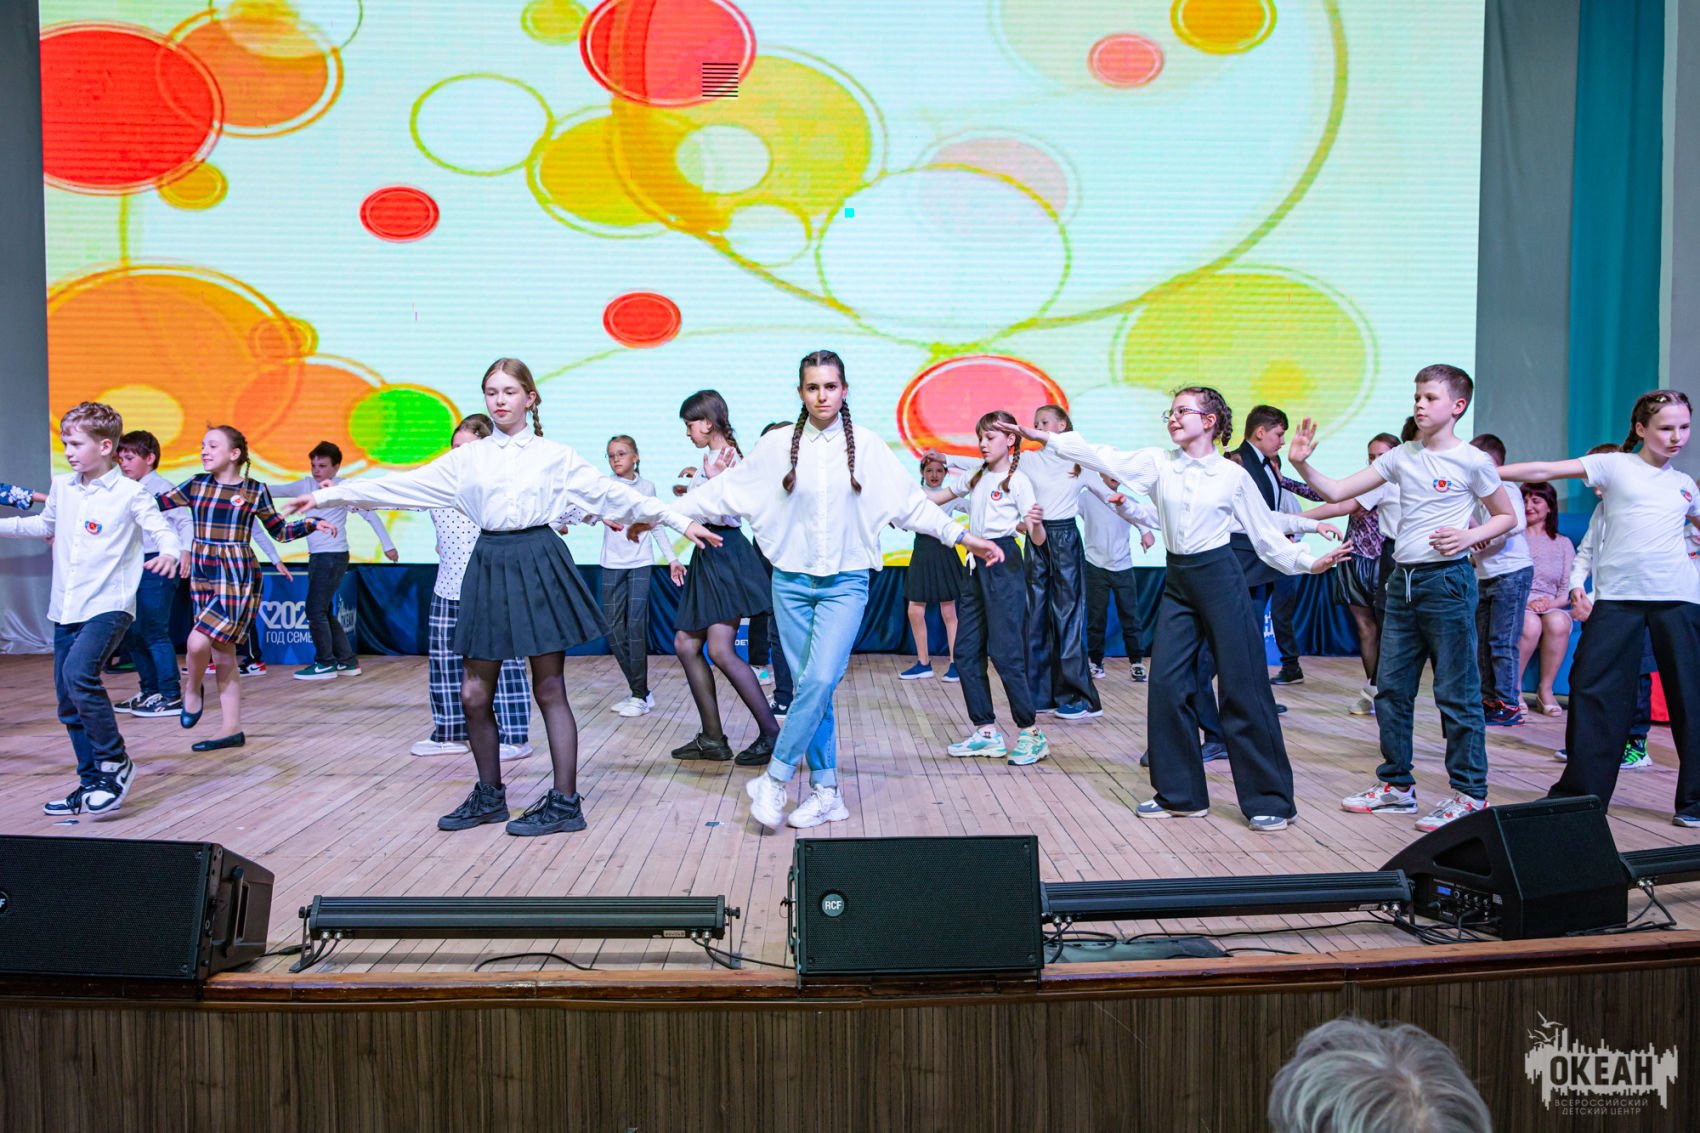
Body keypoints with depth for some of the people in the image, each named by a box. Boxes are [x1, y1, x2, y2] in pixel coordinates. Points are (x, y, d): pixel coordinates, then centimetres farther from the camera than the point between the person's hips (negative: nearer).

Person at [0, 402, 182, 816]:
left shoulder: (129, 493, -8)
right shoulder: (62, 487, 11)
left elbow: (162, 529, -13)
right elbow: (43, 525, 29)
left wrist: (170, 553, -34)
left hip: (109, 604, -7)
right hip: (66, 608, 7)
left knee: (79, 674, -28)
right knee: (69, 703, 10)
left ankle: (115, 763, -11)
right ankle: (93, 782, 22)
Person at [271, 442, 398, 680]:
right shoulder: (306, 485, 10)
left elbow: (370, 515, -6)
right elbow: (276, 490, 8)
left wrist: (387, 545, -8)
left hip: (334, 556, -7)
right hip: (316, 557, 8)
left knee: (316, 610, -8)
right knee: (324, 612, 11)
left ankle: (325, 663, 2)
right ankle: (348, 661, 19)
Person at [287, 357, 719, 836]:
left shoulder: (555, 456, 5)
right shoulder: (467, 459, 10)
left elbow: (611, 493, 4)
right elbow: (404, 485, 9)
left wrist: (680, 521, 0)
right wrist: (329, 496, 5)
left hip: (539, 564, -3)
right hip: (490, 566, 3)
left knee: (549, 691, -1)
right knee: (474, 694, 4)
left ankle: (566, 801, 7)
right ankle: (489, 796, 23)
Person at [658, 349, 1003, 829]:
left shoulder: (866, 445, 2)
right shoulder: (777, 446, 3)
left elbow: (911, 502, 7)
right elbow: (724, 491, 7)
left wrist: (964, 537, 5)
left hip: (846, 583, -1)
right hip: (792, 581, 2)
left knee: (821, 680, -18)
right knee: (810, 686, 3)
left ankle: (775, 779, -4)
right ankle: (826, 793, 13)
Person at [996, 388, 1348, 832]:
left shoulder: (1233, 475, -1)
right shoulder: (1157, 463, 5)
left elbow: (1266, 534, 4)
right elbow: (1101, 457, 1)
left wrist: (1308, 562, -8)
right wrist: (1044, 438, -4)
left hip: (1220, 577, -4)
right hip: (1177, 581, 4)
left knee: (1243, 687, -4)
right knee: (1167, 683, 1)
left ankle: (1269, 799, 5)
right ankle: (1180, 794, 14)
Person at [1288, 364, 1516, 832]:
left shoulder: (1473, 461, -4)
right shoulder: (1403, 456, 8)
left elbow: (1507, 517, 5)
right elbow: (1336, 492, 4)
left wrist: (1469, 536, -13)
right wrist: (1302, 464, -11)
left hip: (1447, 580, -6)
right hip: (1403, 581, 6)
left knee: (1456, 692, -1)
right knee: (1390, 688, 9)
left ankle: (1470, 793, 9)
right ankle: (1397, 785, 20)